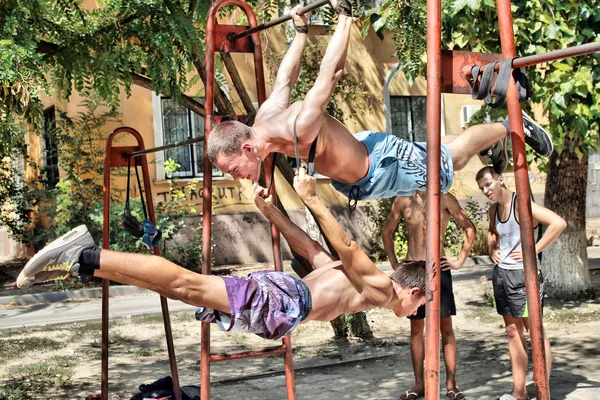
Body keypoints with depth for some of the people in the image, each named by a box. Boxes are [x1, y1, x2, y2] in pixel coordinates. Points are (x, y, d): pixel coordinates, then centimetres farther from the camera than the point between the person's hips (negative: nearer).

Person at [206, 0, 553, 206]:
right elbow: (285, 80, 3)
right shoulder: (265, 118, -15)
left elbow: (330, 73, -34)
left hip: (387, 164, -7)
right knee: (444, 155, 28)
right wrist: (302, 33, 14)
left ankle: (510, 126, 38)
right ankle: (496, 143, 49)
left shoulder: (299, 128, -41)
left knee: (453, 159, 17)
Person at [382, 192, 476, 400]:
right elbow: (387, 231, 16)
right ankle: (419, 383, 13)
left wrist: (460, 261, -1)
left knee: (446, 327, 1)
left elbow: (469, 228, 4)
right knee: (416, 328, 6)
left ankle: (451, 383, 7)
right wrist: (394, 263, 9)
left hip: (439, 268, -2)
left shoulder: (445, 199, -2)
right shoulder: (403, 200, 4)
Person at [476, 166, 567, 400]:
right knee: (513, 333, 13)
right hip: (501, 274, 8)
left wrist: (533, 251, -22)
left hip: (522, 275, -8)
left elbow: (558, 223, -27)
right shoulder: (494, 209, 9)